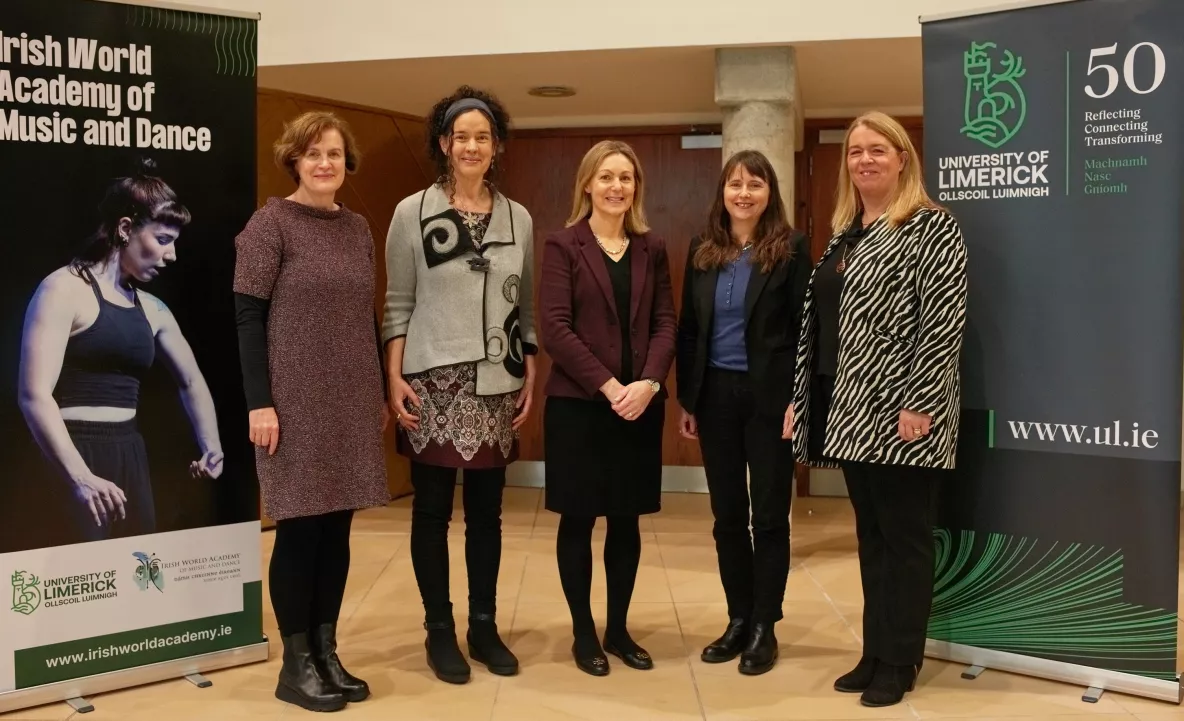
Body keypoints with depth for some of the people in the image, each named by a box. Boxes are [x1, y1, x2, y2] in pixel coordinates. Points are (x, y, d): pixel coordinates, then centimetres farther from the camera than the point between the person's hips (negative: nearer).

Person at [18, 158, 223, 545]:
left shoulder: (151, 308, 13)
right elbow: (34, 394, -17)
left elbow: (191, 381, 25)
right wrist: (80, 476, -27)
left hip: (130, 457, 7)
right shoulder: (65, 289, -7)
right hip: (71, 459, -7)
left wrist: (210, 446, 9)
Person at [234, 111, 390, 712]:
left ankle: (327, 652, 22)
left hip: (352, 403, 6)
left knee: (337, 528, 10)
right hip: (296, 403, -5)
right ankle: (295, 664, 15)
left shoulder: (358, 227, 11)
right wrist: (259, 402, -15)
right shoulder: (271, 222, -6)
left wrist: (382, 390, 13)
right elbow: (247, 316, -10)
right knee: (300, 528, 1)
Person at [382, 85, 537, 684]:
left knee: (486, 511, 10)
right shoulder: (412, 212, -1)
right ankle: (439, 630, 20)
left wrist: (531, 378, 5)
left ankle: (484, 626, 24)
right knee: (432, 510, 6)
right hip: (433, 383, -2)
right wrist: (395, 378, -8)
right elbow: (398, 305, -1)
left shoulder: (519, 219, 7)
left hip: (496, 385, 3)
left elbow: (528, 306, 10)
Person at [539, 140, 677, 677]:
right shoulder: (563, 245, -2)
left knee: (627, 521, 10)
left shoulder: (652, 249, 10)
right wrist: (608, 385, -16)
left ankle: (619, 628, 25)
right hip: (578, 403, -3)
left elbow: (666, 323, 4)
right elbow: (555, 328, -10)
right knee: (579, 520, 5)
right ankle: (583, 632, 20)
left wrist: (648, 382, -13)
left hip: (640, 404, 4)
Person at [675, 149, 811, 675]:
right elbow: (687, 329, 9)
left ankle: (764, 627, 18)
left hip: (770, 395, -4)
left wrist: (799, 399, -13)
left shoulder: (791, 249, -4)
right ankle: (739, 619, 24)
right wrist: (687, 400, 6)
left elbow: (804, 328, -6)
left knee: (769, 514, 5)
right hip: (716, 394, 4)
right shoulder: (702, 251, 7)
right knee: (727, 514, 10)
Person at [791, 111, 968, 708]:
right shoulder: (845, 234, 15)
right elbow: (819, 324, 16)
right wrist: (802, 398, 13)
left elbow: (944, 324, -15)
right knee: (870, 535, 14)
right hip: (850, 410, 8)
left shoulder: (931, 227, -7)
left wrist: (918, 405, -19)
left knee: (905, 538, 3)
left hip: (899, 412, -7)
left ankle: (899, 664, 16)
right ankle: (875, 653, 25)